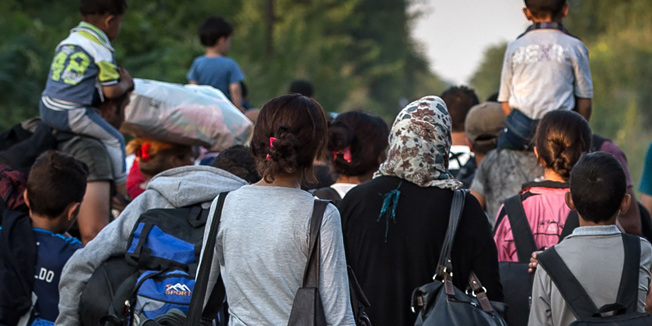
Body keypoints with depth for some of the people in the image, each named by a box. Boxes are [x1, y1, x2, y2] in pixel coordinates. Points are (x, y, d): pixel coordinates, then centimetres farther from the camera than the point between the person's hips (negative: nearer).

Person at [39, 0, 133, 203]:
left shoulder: (68, 40, 15)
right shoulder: (102, 50, -6)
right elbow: (111, 92, -7)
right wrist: (126, 84, 16)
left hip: (46, 110, 8)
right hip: (71, 115, -8)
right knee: (115, 140, 6)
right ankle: (121, 191, 9)